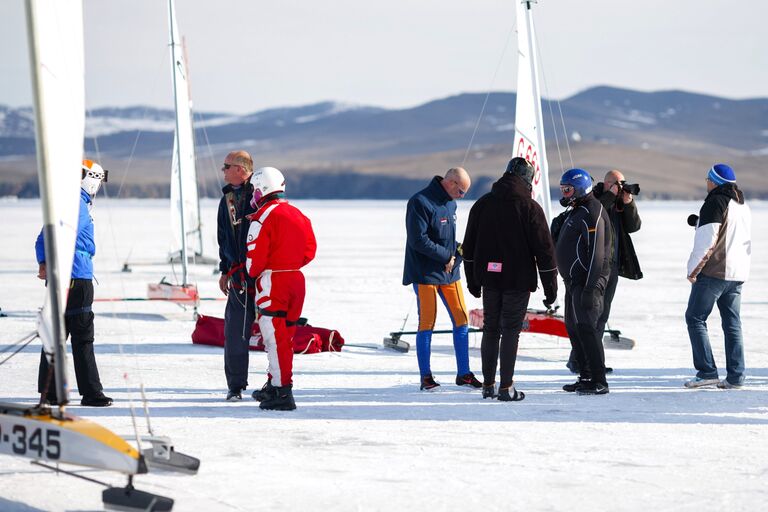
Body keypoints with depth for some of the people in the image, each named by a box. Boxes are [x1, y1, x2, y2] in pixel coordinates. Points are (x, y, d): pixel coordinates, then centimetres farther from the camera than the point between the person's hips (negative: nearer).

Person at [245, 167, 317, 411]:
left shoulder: (263, 217, -13)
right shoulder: (298, 215, 11)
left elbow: (255, 256, -16)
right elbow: (310, 250, 15)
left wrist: (251, 273, 3)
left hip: (272, 282, -8)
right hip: (296, 280, 8)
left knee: (275, 337, -5)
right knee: (285, 334, 17)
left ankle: (282, 392, -8)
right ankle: (274, 384, 28)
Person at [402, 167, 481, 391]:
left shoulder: (450, 203, 12)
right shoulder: (420, 202, -15)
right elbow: (418, 240, -20)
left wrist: (457, 252, -2)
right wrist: (447, 256, -16)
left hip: (449, 272, 8)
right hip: (425, 273, -8)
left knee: (461, 320, 6)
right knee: (427, 324, -2)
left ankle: (463, 373, 14)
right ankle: (426, 376, 6)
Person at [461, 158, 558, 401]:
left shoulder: (482, 204, 6)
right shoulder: (530, 207, -8)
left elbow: (469, 246, 12)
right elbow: (544, 249, -9)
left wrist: (472, 279, 20)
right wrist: (550, 286, -3)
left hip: (489, 278, 4)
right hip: (518, 280, -4)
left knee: (490, 329, 13)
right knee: (511, 331, 0)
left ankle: (488, 385, 15)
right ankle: (506, 388, -1)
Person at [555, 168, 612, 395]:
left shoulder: (592, 213, -15)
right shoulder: (578, 211, 18)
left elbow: (596, 253, -21)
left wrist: (590, 288, -25)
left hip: (587, 281, -11)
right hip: (574, 280, 11)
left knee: (585, 327, -13)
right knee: (574, 327, 13)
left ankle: (599, 382, -13)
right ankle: (586, 377, 20)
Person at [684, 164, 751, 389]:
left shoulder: (715, 202, -11)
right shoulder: (743, 206, 17)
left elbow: (707, 239, -16)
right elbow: (747, 242, 22)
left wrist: (693, 269, -10)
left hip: (713, 272, -8)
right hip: (737, 273, 8)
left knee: (695, 318, -2)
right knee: (732, 323, 8)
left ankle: (707, 372, -8)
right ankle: (735, 377, 4)